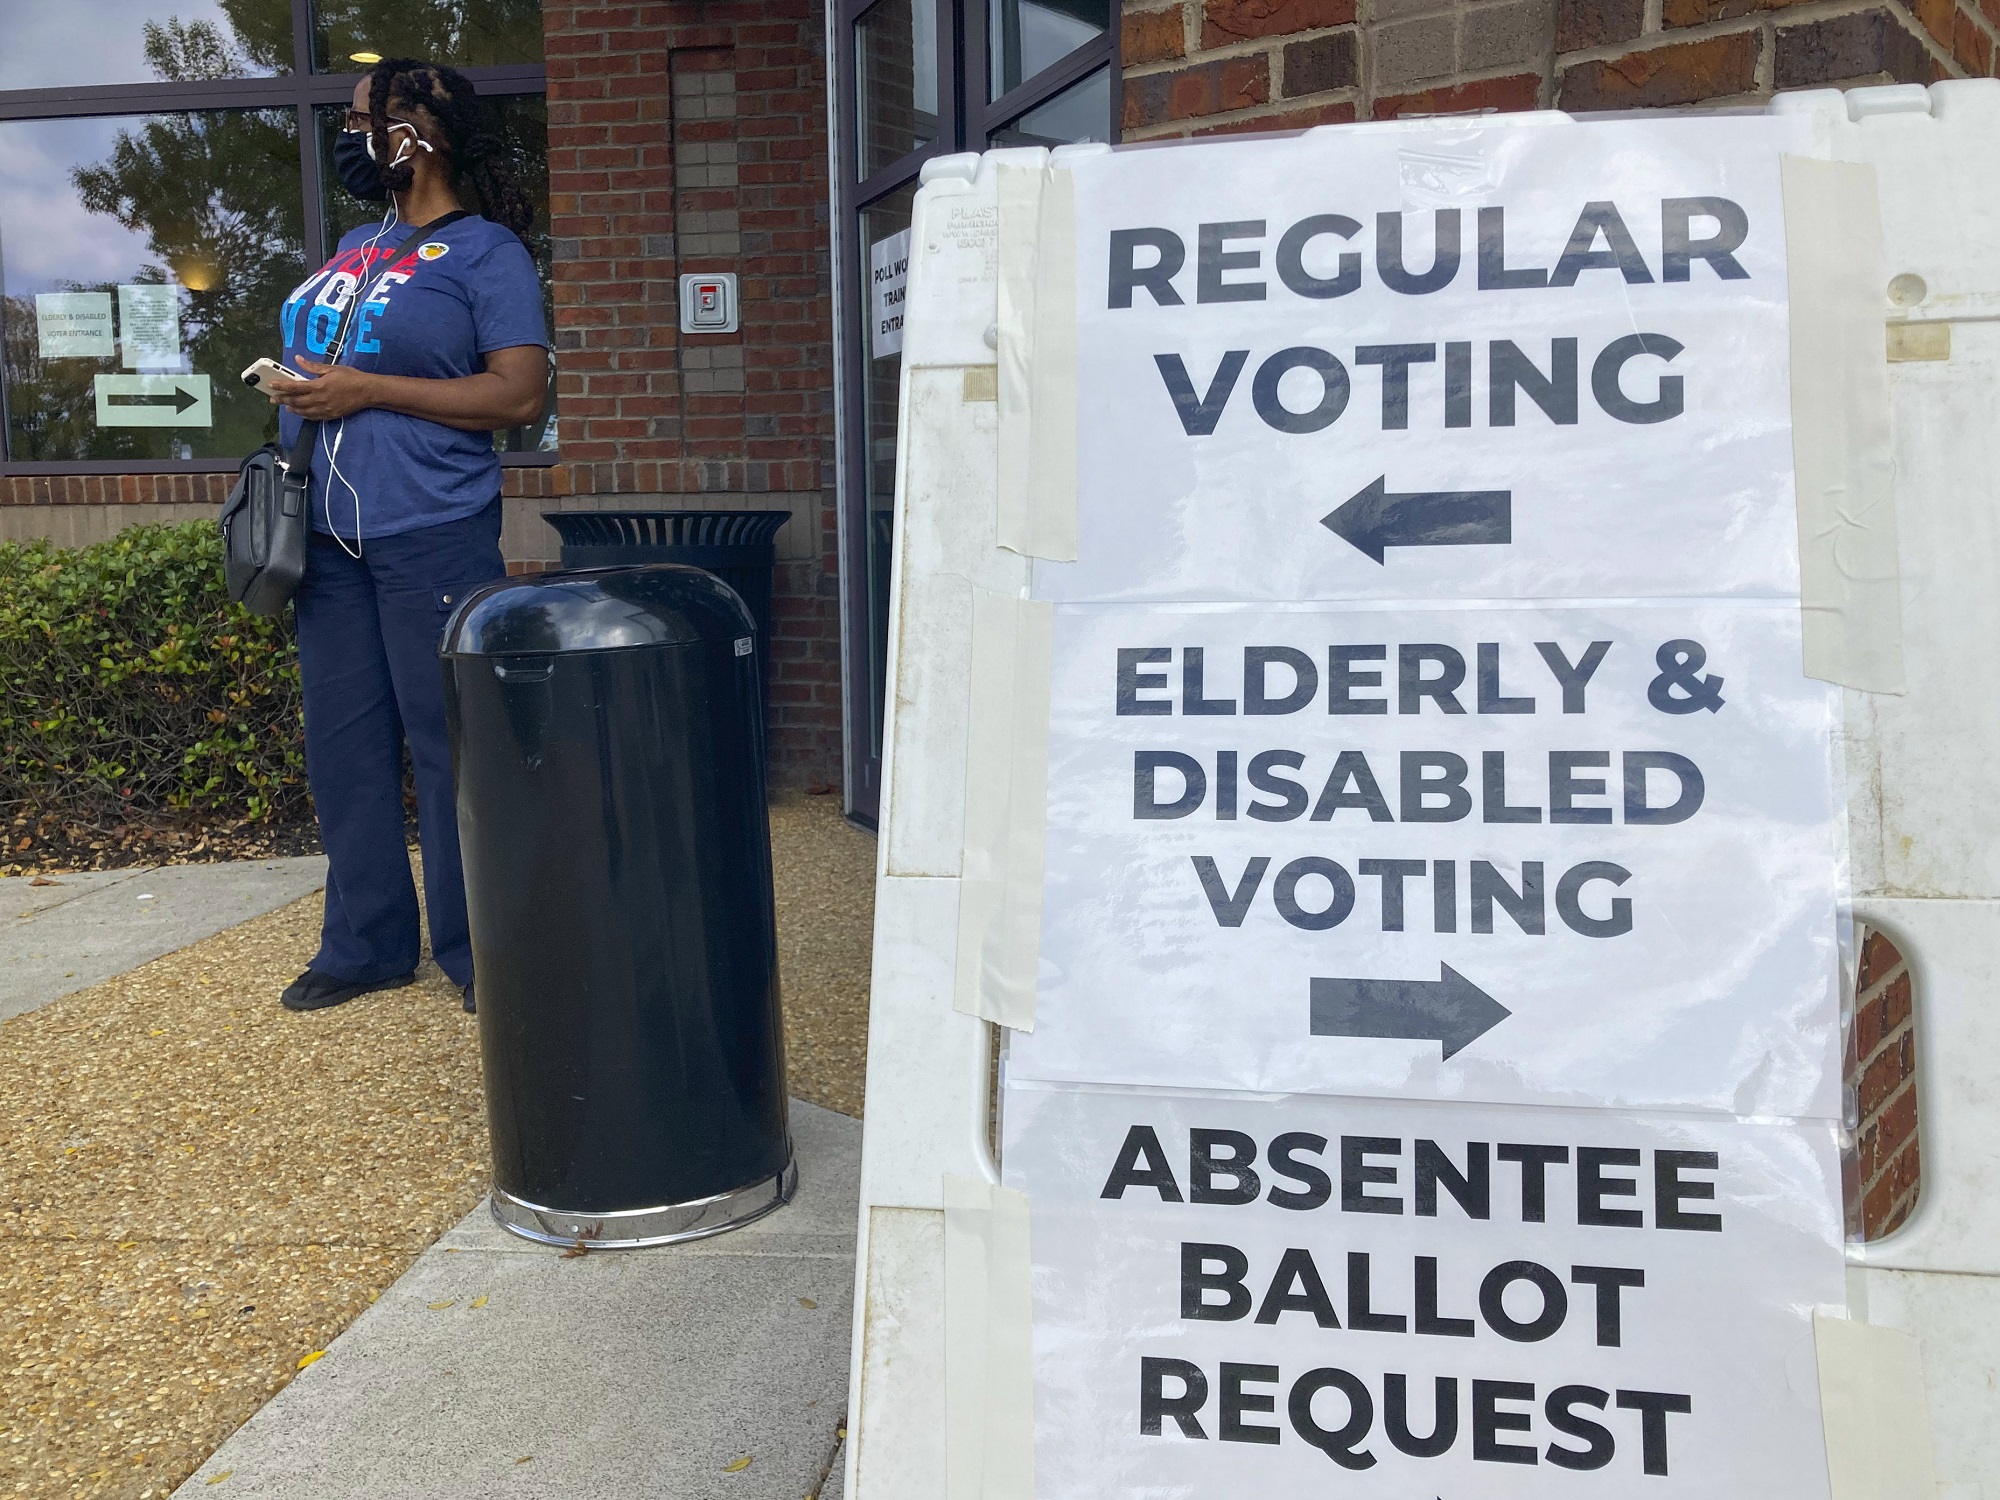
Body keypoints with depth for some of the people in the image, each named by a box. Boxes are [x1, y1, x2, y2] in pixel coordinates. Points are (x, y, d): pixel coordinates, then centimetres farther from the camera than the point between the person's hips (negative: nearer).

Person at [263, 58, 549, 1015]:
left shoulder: (484, 251, -4)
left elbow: (519, 396, -14)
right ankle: (365, 944, 22)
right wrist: (295, 398, 9)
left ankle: (473, 950, 10)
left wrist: (365, 390, -15)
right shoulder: (356, 246, 19)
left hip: (432, 538, -8)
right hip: (330, 538, 8)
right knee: (343, 745, 10)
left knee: (447, 748, -3)